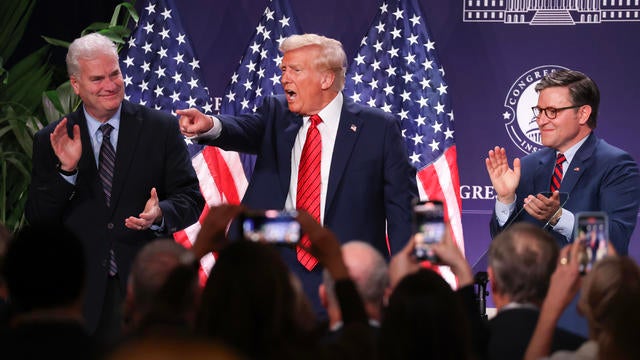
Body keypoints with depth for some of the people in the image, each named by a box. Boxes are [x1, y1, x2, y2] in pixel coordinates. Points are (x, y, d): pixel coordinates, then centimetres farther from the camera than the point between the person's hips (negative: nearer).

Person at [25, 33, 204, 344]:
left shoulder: (162, 129, 3)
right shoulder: (49, 141, 5)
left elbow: (191, 200, 1)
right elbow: (37, 219, 1)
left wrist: (160, 215, -20)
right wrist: (66, 170, -14)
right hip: (82, 293, 0)